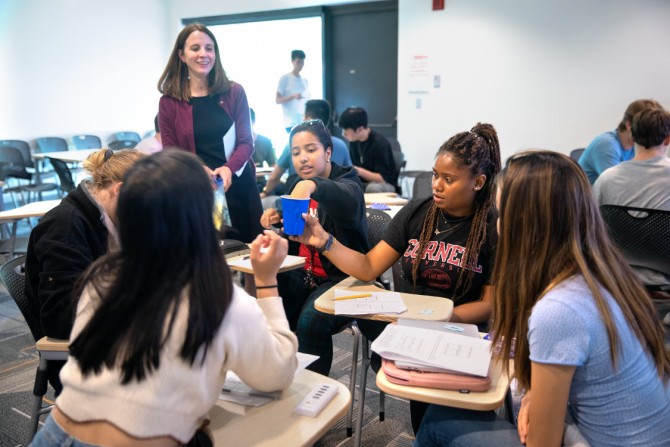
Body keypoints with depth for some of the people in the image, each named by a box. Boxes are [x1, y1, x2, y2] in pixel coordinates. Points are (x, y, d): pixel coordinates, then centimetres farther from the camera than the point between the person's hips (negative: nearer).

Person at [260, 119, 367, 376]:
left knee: (310, 321, -31)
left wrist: (311, 185, -56)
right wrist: (275, 218, -2)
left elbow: (347, 200, -36)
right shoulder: (294, 183, 12)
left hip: (341, 278, -5)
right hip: (301, 275, 6)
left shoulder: (346, 183, -8)